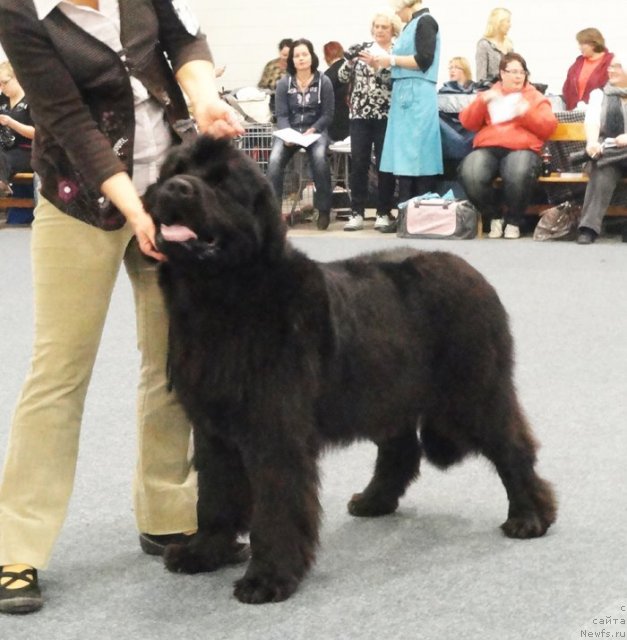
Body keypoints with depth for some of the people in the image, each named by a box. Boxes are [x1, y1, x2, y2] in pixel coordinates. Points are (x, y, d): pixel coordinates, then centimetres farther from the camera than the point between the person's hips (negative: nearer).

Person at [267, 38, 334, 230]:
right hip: (289, 130, 1)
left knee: (319, 158, -32)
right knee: (274, 160, -27)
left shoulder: (323, 82, -1)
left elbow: (327, 115, -1)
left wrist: (312, 130, -17)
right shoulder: (284, 83, 3)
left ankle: (324, 210, -18)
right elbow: (282, 115, 0)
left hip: (316, 130, -1)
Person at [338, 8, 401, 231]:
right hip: (360, 114, 2)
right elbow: (343, 78, 6)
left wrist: (375, 65, -23)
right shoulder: (362, 48, 10)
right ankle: (356, 213, 2)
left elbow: (394, 81, -12)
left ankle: (383, 213, 6)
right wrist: (350, 62, -13)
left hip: (386, 115, -2)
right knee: (358, 163, -1)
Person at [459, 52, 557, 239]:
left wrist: (527, 113, -6)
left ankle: (513, 221, -11)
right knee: (470, 175, -33)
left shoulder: (535, 97, 23)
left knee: (519, 175, -39)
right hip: (487, 148, 2)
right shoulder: (489, 96, 28)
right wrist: (481, 102, 0)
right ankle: (494, 217, -6)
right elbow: (467, 123, 15)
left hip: (521, 149, -2)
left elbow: (549, 127, 8)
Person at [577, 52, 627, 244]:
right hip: (608, 150, 0)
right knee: (603, 174, -34)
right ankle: (588, 228, -46)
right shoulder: (599, 94, 20)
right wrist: (592, 142, -22)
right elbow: (592, 121, 1)